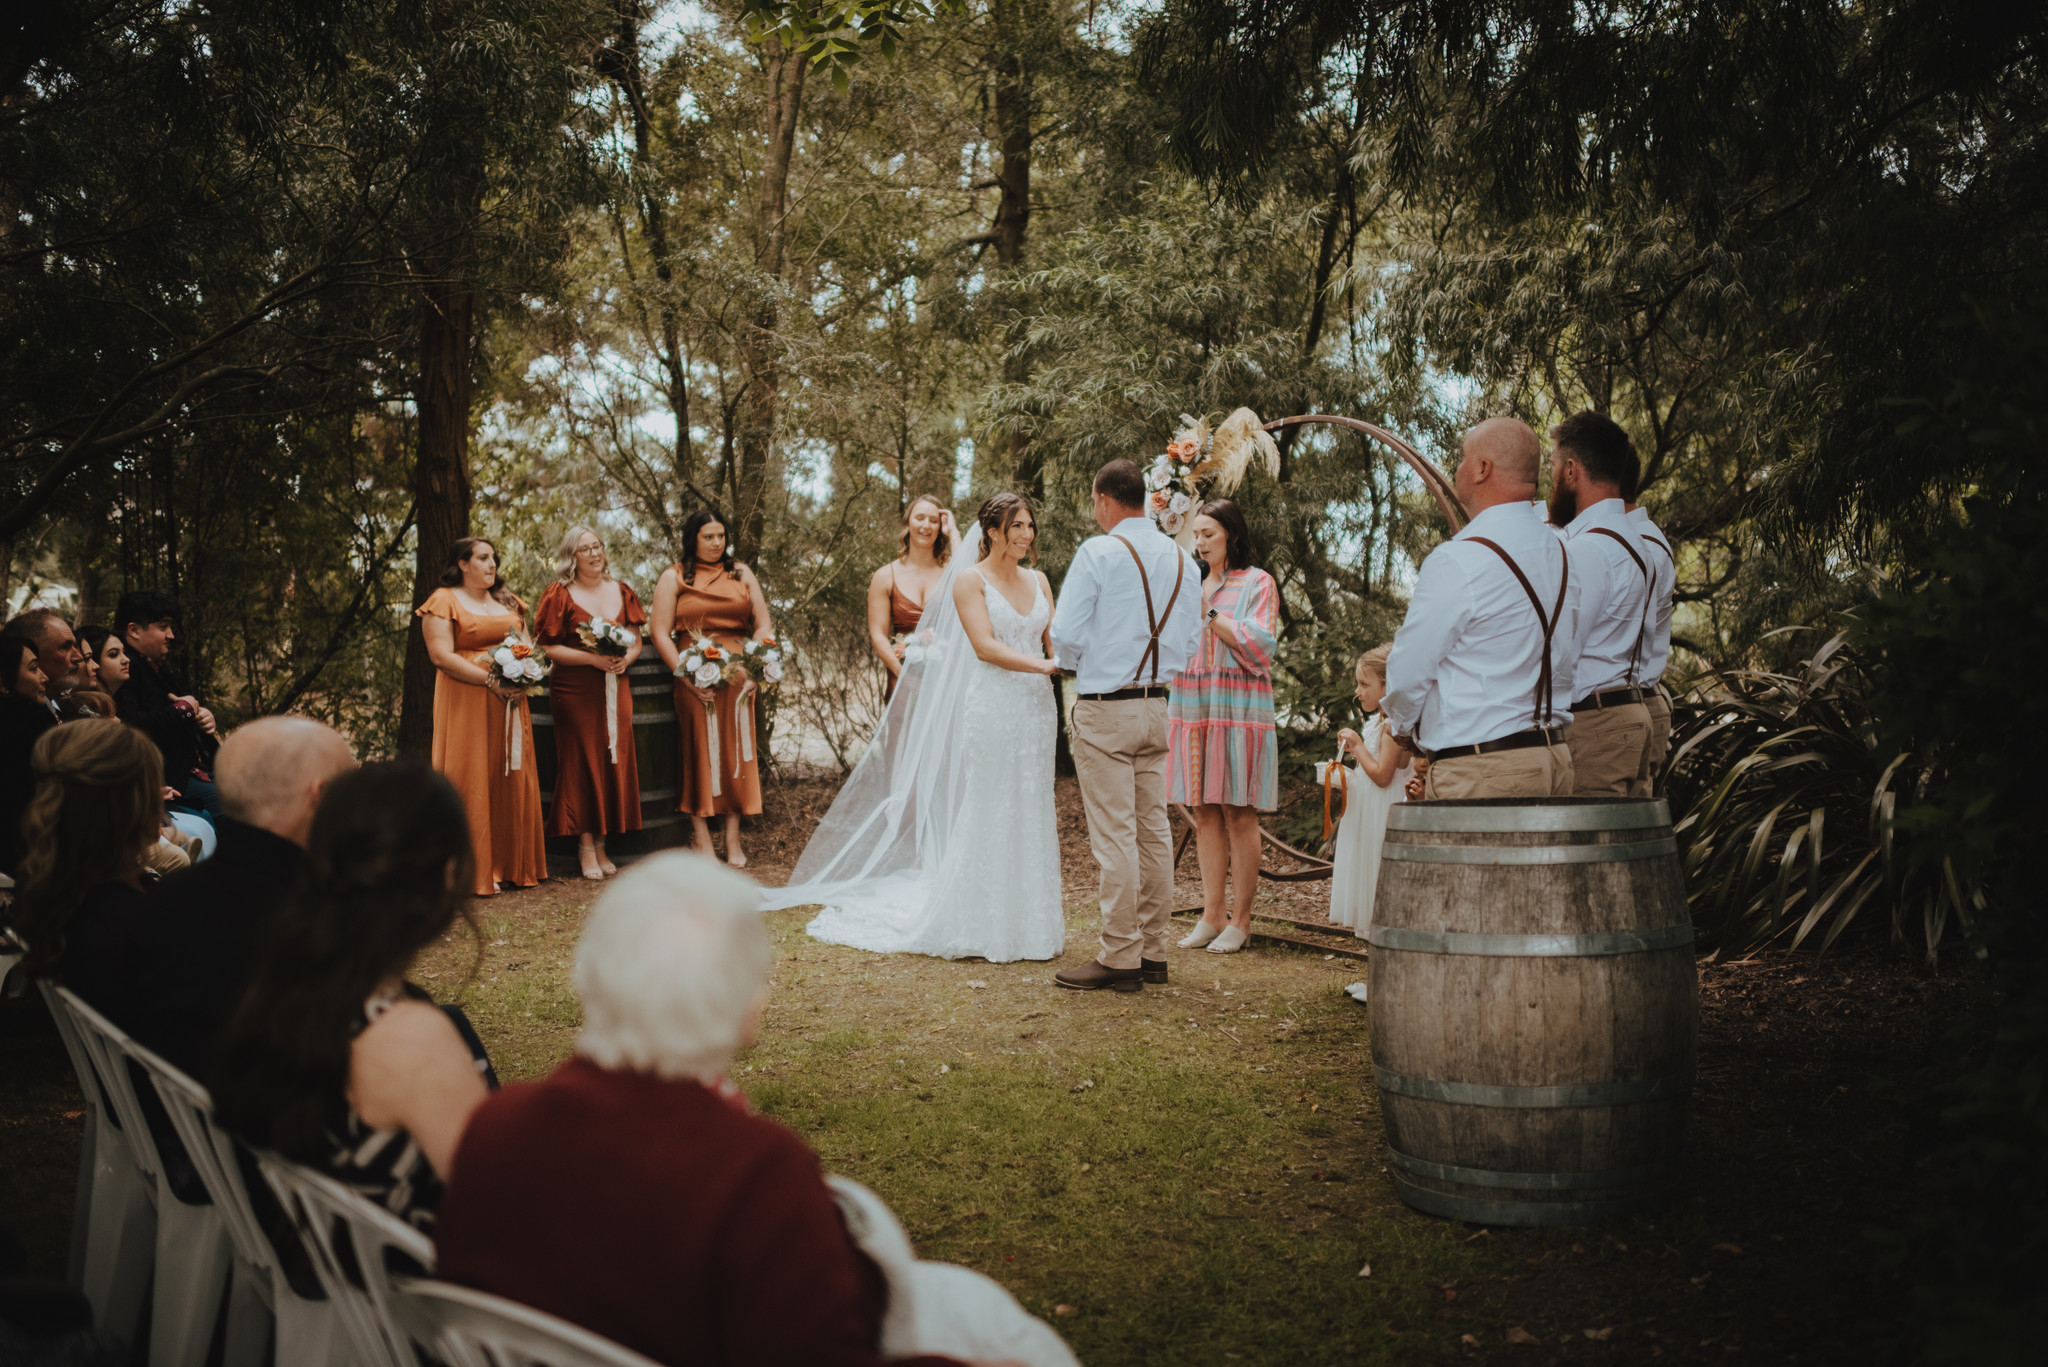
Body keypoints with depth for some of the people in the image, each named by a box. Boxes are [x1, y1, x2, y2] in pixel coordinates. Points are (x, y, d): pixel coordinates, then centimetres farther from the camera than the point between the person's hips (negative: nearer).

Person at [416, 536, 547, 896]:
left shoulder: (507, 602, 18)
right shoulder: (443, 601, -2)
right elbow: (442, 655, -13)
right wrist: (491, 681, -19)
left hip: (510, 701, 6)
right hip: (466, 701, -6)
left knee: (512, 781, 6)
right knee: (471, 783, -5)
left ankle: (512, 865, 13)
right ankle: (474, 871, -1)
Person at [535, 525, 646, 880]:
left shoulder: (620, 592, 13)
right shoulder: (559, 595, -1)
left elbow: (637, 641, 15)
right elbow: (547, 648, -6)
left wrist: (626, 658, -7)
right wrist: (592, 658, -16)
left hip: (615, 688, 4)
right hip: (575, 690, -4)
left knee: (614, 761, 1)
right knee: (582, 762, -4)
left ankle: (601, 844, 9)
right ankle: (585, 847, 3)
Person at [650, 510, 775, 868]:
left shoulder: (741, 574, 14)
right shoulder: (674, 577, 5)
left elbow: (763, 626, 11)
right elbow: (660, 634, -2)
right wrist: (687, 677, -11)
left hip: (737, 676, 3)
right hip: (695, 680, -2)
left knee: (736, 752, 2)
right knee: (700, 753, -2)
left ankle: (733, 840, 6)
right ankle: (703, 842, 2)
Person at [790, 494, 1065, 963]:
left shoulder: (1039, 581, 14)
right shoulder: (969, 580, -3)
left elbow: (1054, 641, 9)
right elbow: (985, 646, -13)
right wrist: (1043, 665, -21)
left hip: (1037, 707, 6)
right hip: (992, 708, -5)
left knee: (1032, 814, 8)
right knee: (988, 815, -3)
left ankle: (1031, 922, 16)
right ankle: (982, 927, 7)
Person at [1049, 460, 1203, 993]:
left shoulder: (1098, 552, -11)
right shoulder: (1183, 559, 9)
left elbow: (1067, 634, -11)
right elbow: (1191, 641, 12)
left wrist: (1072, 666, 9)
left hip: (1105, 709, -7)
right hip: (1158, 707, 7)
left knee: (1114, 836, -4)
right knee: (1153, 829, 11)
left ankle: (1120, 958, -1)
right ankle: (1153, 950, 17)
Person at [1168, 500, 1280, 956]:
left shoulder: (1257, 583, 2)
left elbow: (1259, 646, -10)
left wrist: (1209, 614, -11)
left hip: (1239, 707, -5)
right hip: (1192, 706, 5)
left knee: (1238, 812, -3)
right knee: (1205, 811, 4)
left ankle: (1240, 918, 3)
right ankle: (1212, 913, 9)